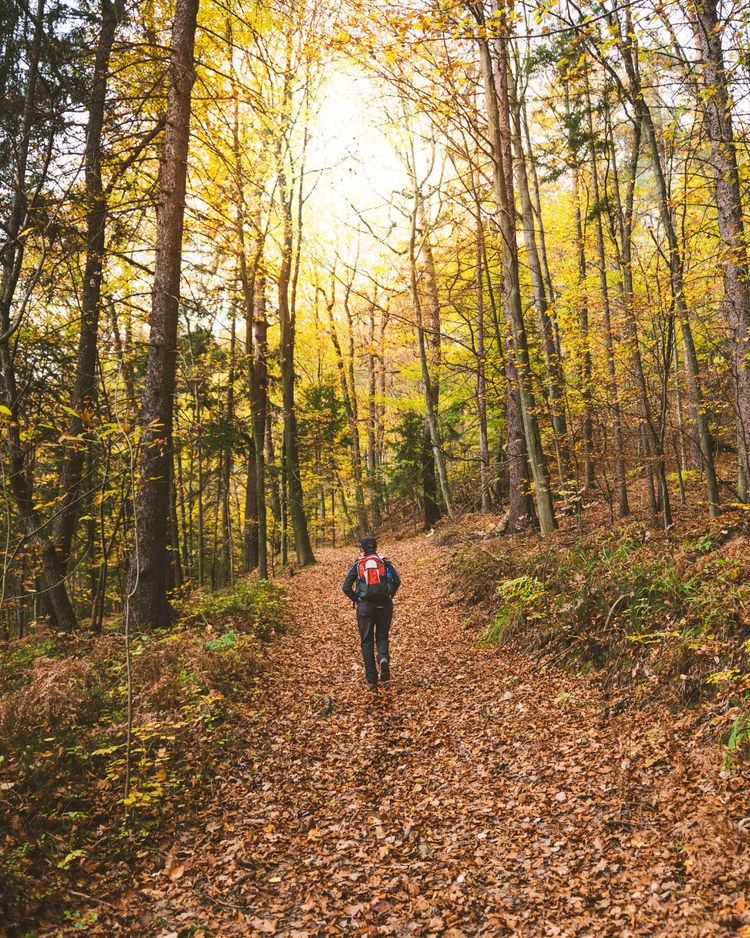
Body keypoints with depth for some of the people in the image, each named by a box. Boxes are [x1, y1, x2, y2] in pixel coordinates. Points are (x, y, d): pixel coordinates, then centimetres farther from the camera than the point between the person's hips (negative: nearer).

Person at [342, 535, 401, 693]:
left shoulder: (357, 564, 7)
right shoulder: (385, 562, 7)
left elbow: (346, 587, 1)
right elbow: (397, 581, -4)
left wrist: (356, 600, 13)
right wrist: (389, 596, 10)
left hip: (365, 606, 0)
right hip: (384, 605, 1)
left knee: (367, 642, 8)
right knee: (382, 636, 17)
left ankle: (371, 680, 3)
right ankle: (383, 658, -15)